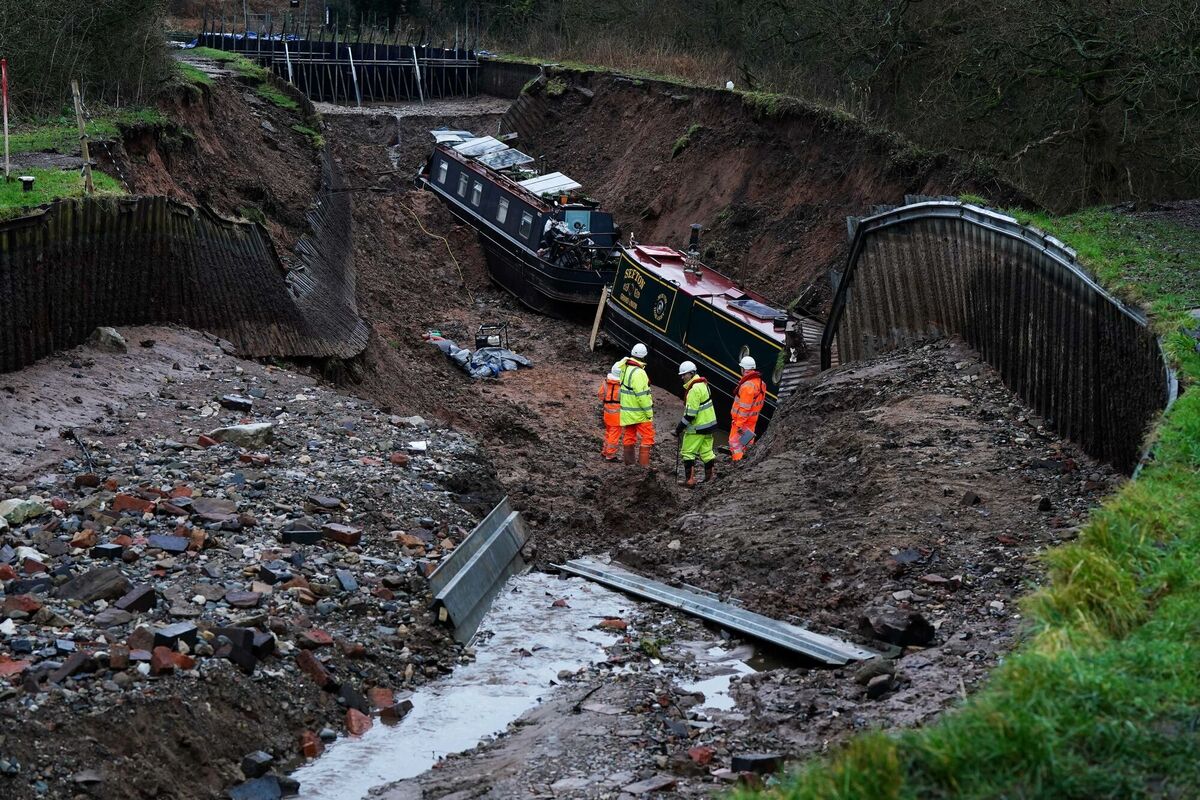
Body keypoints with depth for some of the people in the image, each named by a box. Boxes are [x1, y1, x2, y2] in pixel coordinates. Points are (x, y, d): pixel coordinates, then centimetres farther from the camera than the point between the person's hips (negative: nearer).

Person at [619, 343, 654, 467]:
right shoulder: (639, 373, -21)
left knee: (629, 436, 16)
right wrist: (649, 412, -17)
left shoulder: (625, 369, 6)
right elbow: (642, 395, -23)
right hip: (640, 413, -9)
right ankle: (644, 464, -5)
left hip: (626, 410, 9)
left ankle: (629, 462, 23)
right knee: (647, 438, -3)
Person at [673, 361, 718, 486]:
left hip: (697, 427, -10)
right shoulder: (702, 384, 10)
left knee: (688, 452, -1)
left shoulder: (694, 389, -22)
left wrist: (680, 427, -15)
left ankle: (690, 479, 0)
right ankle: (711, 475, 20)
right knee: (706, 451, 16)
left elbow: (690, 413, -24)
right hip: (708, 424, 10)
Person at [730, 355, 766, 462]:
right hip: (752, 419, 9)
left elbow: (744, 407, -24)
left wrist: (739, 424, -22)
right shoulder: (759, 382, 7)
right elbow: (760, 402, 14)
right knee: (747, 441, 17)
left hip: (743, 420, -9)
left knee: (735, 442, -5)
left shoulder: (747, 385, -23)